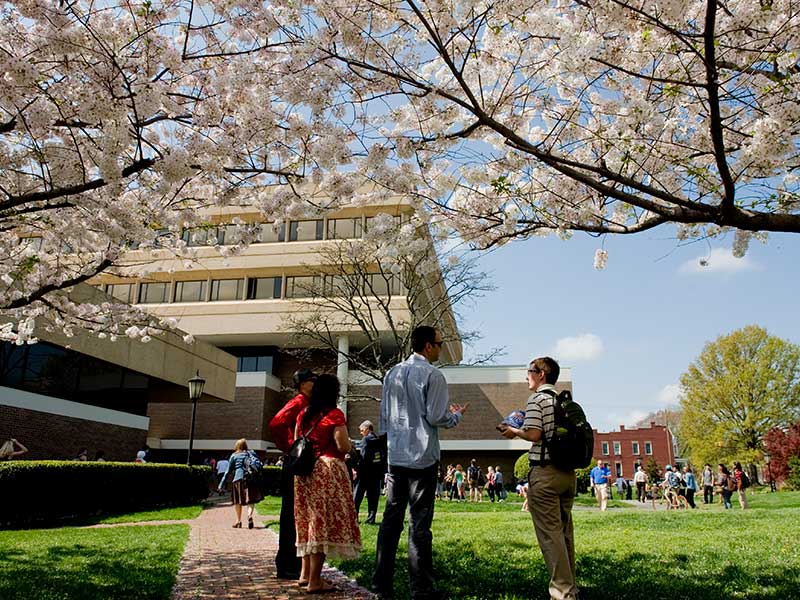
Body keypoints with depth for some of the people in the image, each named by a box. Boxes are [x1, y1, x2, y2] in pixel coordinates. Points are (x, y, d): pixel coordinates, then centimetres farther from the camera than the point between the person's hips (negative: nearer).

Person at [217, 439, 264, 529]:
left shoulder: (234, 456, 10)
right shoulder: (251, 453, 16)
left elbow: (228, 471, 8)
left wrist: (221, 485, 11)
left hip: (238, 480, -1)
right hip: (252, 479, 1)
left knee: (238, 501, 11)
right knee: (251, 500, 1)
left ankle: (238, 521, 13)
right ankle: (249, 515, -23)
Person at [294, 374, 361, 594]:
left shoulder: (304, 414, 9)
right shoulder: (334, 414, -10)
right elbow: (343, 447, -16)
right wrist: (350, 445, 5)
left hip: (305, 470, 7)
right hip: (328, 471, -7)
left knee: (310, 520, 16)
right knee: (324, 522, -3)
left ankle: (305, 573, 23)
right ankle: (315, 581, -1)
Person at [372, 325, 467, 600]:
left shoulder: (392, 373, 10)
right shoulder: (432, 375, -9)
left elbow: (383, 415, 14)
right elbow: (436, 417, -11)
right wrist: (457, 415, 8)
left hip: (395, 456, 6)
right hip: (422, 457, -6)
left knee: (391, 518, 10)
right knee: (419, 523, -1)